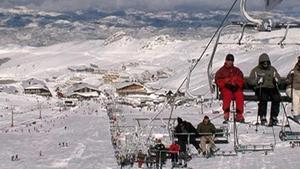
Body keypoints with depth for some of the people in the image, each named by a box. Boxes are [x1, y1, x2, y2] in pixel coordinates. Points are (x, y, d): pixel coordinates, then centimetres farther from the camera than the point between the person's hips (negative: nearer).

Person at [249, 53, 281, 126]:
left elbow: (278, 77, 24)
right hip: (261, 89, -3)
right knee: (263, 99, -34)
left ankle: (274, 117, -19)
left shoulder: (272, 69, 21)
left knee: (276, 98, -28)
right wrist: (258, 81, -15)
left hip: (272, 88, 3)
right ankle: (262, 117, -21)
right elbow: (250, 81, 4)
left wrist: (276, 79, -1)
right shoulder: (256, 70, 11)